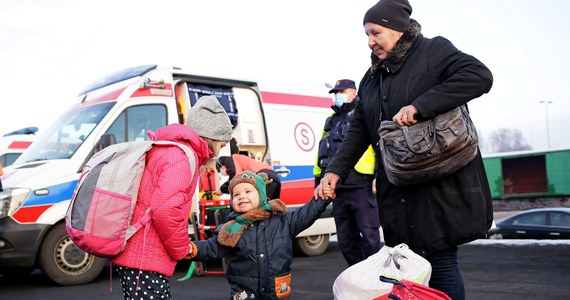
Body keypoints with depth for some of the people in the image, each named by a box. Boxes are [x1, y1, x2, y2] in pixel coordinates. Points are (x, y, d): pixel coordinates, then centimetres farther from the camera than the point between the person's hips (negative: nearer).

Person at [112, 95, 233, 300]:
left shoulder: (163, 150, 18)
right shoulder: (182, 156, -15)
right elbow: (165, 211, -28)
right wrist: (181, 250, -12)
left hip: (131, 254, 10)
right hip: (145, 261, -10)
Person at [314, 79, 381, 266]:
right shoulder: (331, 121, 22)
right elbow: (322, 152, 27)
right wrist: (318, 178, 23)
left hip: (361, 187, -8)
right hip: (338, 189, 8)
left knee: (370, 238, -3)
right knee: (346, 241, 13)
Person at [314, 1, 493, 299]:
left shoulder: (433, 51, -1)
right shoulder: (372, 78, 17)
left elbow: (479, 76, -18)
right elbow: (358, 131, 15)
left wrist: (419, 107, -24)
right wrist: (335, 171, 1)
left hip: (440, 183, -6)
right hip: (398, 191, 6)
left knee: (440, 262, -4)